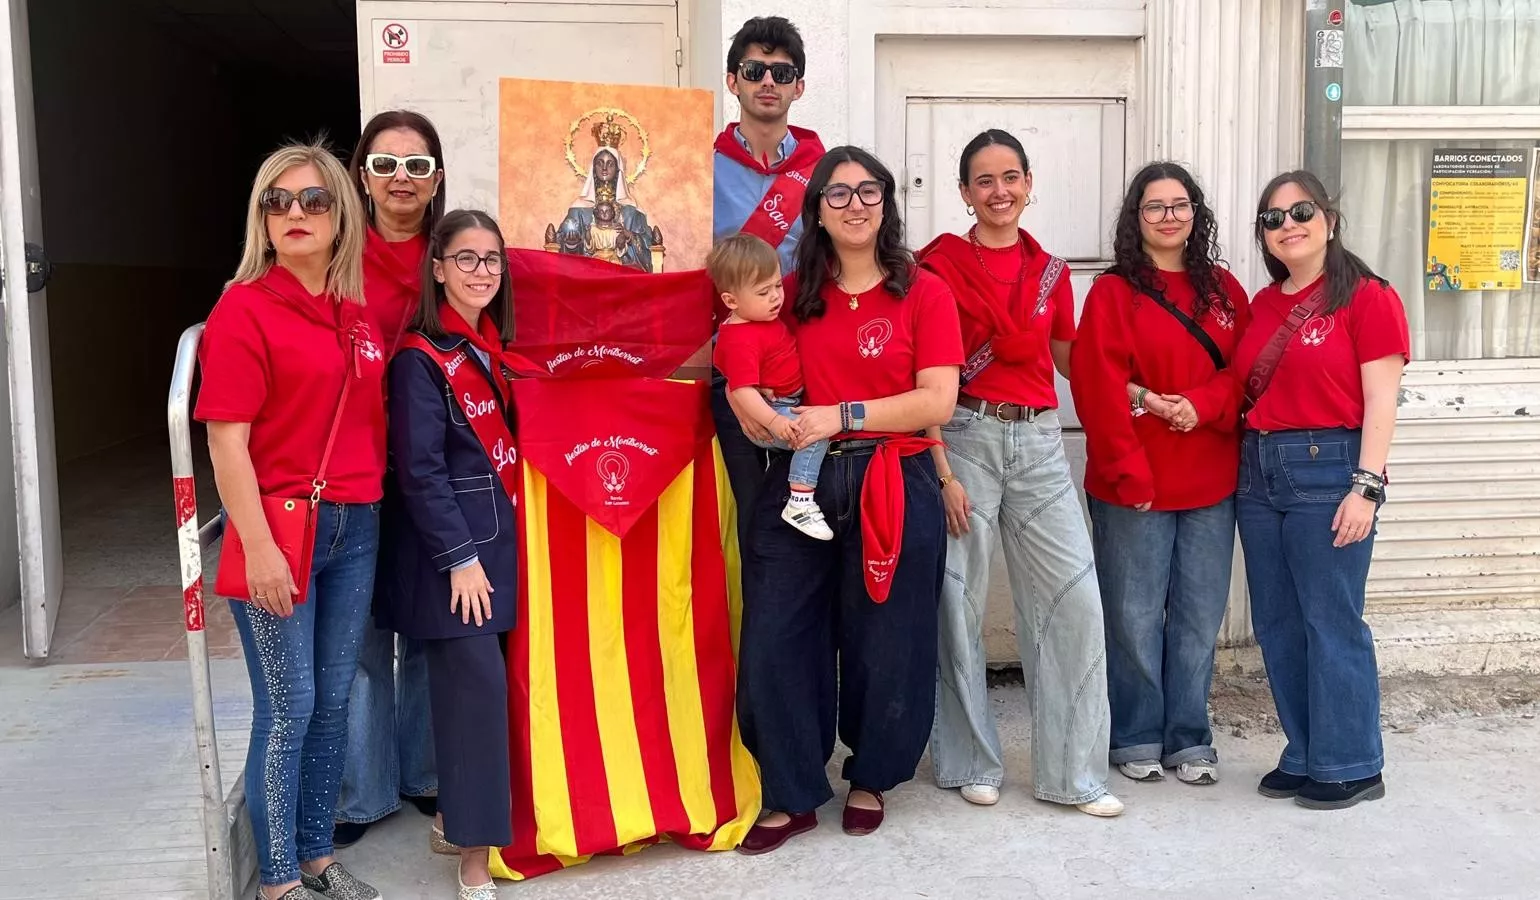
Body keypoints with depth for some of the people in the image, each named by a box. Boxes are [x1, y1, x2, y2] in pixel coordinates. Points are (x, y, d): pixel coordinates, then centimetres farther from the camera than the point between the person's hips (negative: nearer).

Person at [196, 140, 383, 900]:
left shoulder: (356, 315, 10)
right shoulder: (244, 309, -8)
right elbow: (227, 441, -13)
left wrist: (370, 509, 10)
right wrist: (258, 546, -17)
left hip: (356, 527, 6)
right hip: (281, 526, -6)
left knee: (333, 701, 13)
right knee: (288, 709, 1)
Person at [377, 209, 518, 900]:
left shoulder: (492, 346, 10)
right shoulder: (421, 357, -13)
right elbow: (419, 470, -16)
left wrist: (493, 543, 11)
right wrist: (460, 557, -17)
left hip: (495, 531, 7)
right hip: (449, 540, -7)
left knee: (470, 678, 11)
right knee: (478, 681, -8)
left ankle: (454, 817, 25)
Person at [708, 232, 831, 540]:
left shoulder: (763, 315, 5)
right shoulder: (740, 341, -26)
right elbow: (743, 390, -33)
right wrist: (773, 421, -43)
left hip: (790, 404, 11)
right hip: (769, 412, -11)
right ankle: (800, 504, -30)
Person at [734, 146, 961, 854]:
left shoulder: (924, 294, 0)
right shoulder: (794, 293, 10)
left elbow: (937, 400, -9)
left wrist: (842, 414, -16)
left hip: (891, 486, -3)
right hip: (798, 483, 3)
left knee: (883, 645, 8)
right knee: (773, 641, -1)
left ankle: (870, 781, 32)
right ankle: (792, 796, 15)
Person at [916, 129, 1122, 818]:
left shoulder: (1050, 271, 12)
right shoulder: (940, 264, -2)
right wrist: (942, 472, -11)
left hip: (1039, 440, 4)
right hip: (963, 437, -4)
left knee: (1075, 599, -1)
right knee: (960, 600, 1)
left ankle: (1073, 771, 12)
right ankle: (972, 761, 20)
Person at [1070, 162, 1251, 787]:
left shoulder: (1224, 290, 10)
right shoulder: (1113, 293, -3)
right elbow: (1098, 390, -10)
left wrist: (1202, 404, -15)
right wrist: (1130, 475, -14)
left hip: (1211, 485, 4)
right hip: (1133, 486, -4)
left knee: (1199, 616, 10)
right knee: (1135, 617, 5)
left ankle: (1189, 738, 24)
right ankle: (1137, 737, 20)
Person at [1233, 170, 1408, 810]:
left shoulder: (1366, 297, -5)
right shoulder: (1260, 306, 13)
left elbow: (1380, 401, -9)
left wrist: (1366, 487, -15)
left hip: (1327, 470, -7)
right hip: (1258, 471, 7)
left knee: (1333, 623, -2)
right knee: (1277, 625, 11)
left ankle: (1351, 766, 13)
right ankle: (1305, 755, 24)